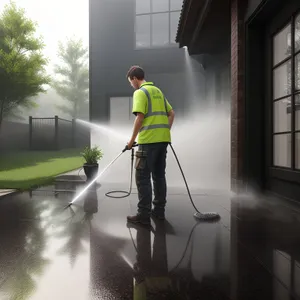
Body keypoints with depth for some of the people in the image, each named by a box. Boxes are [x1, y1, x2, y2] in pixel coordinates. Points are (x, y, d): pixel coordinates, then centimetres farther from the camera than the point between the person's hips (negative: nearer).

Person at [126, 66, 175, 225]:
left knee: (143, 177, -2)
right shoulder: (157, 90, 20)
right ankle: (159, 211, 21)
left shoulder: (140, 92, -6)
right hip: (163, 139, 9)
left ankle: (144, 215, 1)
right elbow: (171, 113, 21)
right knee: (159, 175, 13)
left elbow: (140, 117, -16)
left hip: (149, 140, -8)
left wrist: (132, 139, -8)